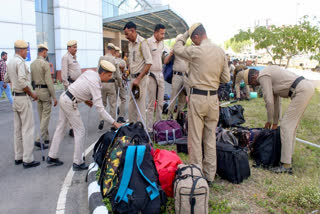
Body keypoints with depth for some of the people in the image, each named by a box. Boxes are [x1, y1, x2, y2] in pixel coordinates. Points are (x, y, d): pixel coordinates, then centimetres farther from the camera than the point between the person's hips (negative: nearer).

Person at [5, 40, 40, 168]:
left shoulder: (10, 62, 12)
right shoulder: (20, 62, -15)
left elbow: (6, 79, 23)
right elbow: (23, 82, -24)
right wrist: (32, 94, -13)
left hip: (15, 97, 9)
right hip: (23, 98, -9)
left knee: (17, 129, 13)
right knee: (28, 129, -4)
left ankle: (18, 157, 22)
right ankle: (27, 160, -1)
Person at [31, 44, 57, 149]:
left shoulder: (32, 64, 9)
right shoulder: (45, 63, -14)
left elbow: (31, 79, 14)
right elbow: (49, 81, -18)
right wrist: (54, 97, -15)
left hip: (37, 90, 8)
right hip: (45, 90, -8)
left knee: (41, 116, 14)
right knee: (46, 115, -3)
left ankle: (46, 137, 24)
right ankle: (40, 139, -7)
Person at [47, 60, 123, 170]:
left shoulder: (90, 72, 1)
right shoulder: (95, 84, -23)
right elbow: (100, 109, -25)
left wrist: (85, 99, 14)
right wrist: (114, 123, -24)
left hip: (64, 97, 9)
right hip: (70, 103, -9)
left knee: (60, 127, 17)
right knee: (80, 131, 0)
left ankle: (52, 157, 29)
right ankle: (78, 163, 8)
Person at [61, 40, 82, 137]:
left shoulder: (74, 57, 19)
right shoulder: (65, 57, -8)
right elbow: (64, 74, -14)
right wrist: (67, 86, -18)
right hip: (70, 84, -9)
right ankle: (72, 129, -5)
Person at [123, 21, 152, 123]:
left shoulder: (142, 42, -12)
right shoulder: (130, 43, 13)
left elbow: (149, 62, -18)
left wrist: (138, 79, -20)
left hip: (140, 77, -8)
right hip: (132, 77, 8)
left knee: (140, 104, -4)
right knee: (131, 104, 13)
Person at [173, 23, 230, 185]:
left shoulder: (196, 51, -10)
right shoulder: (221, 52, 6)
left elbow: (176, 49, 8)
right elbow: (226, 79, 10)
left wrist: (184, 35, 18)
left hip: (197, 97, -6)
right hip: (213, 98, 6)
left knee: (195, 138, 3)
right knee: (210, 138, 12)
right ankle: (209, 176, 22)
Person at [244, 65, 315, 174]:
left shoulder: (263, 76, -7)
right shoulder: (269, 74, 23)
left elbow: (269, 101, -11)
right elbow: (276, 100, 25)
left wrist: (269, 121, 3)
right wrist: (275, 122, 28)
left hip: (302, 90, -10)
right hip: (308, 86, 10)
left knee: (286, 125, -9)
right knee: (292, 124, 18)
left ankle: (286, 165, -7)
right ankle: (289, 155, 30)